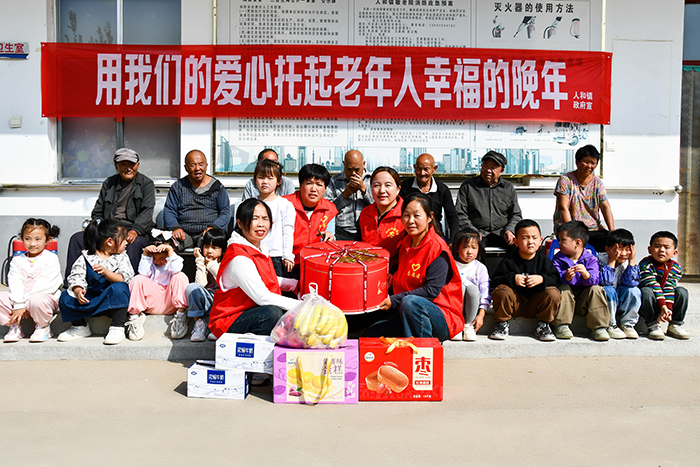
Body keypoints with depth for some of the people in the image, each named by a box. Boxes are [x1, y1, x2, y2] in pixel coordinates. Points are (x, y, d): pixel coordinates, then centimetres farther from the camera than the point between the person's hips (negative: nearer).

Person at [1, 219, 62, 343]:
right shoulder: (17, 260, 11)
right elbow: (15, 283, -2)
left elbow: (46, 284, -11)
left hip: (46, 296, -4)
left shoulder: (51, 258, -1)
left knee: (36, 300, -38)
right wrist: (18, 305, -17)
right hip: (19, 300, 5)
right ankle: (14, 326, 2)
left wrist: (25, 301, -15)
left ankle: (42, 327, -8)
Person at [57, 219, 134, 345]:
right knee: (65, 298, -16)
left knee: (119, 288, -34)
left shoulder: (121, 257, 4)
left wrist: (106, 272, -27)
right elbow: (76, 277, -3)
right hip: (90, 299, 2)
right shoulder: (86, 257, 4)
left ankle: (117, 328, -21)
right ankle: (80, 327, 7)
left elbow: (123, 279, -11)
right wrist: (78, 291, -23)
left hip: (112, 300, -2)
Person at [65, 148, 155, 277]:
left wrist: (135, 231, -24)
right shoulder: (109, 183, 21)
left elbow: (147, 212, -6)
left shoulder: (146, 184, 8)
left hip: (133, 230, -4)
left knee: (134, 243, -39)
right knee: (77, 238, -16)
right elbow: (97, 212, 20)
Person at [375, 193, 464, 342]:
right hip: (407, 313, 7)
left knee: (410, 302, -37)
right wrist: (392, 278, -2)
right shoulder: (405, 244, 10)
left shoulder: (437, 248, -14)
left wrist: (394, 300, -20)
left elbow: (431, 290, -21)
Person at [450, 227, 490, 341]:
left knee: (472, 288, -30)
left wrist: (481, 315, -12)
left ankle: (468, 325, -17)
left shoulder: (480, 268, 5)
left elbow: (485, 293, -2)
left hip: (472, 306, 0)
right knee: (460, 286, -29)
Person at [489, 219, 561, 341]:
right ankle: (502, 323, -5)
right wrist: (512, 279, -25)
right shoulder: (509, 260, -5)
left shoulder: (543, 260, 1)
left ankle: (542, 325, 1)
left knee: (553, 293, -23)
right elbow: (495, 281, -9)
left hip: (535, 304, 2)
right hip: (514, 302, -1)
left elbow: (555, 280, -5)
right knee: (502, 291, -30)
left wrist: (542, 279, -24)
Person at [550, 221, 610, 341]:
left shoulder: (590, 259, -1)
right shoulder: (558, 259, 1)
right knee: (563, 289, -29)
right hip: (566, 301, 0)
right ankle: (561, 326, -25)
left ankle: (599, 327, -19)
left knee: (596, 290, -24)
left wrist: (586, 274, -38)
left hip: (584, 300, 0)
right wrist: (566, 277, -37)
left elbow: (593, 281, -16)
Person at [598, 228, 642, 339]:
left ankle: (627, 324, -10)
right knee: (608, 290, -33)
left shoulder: (629, 262, -5)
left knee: (634, 291, -23)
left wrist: (632, 261, -22)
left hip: (623, 301, 3)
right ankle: (610, 326, -19)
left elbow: (631, 283, -20)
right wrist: (612, 261, -30)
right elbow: (605, 282, -28)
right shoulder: (601, 259, -15)